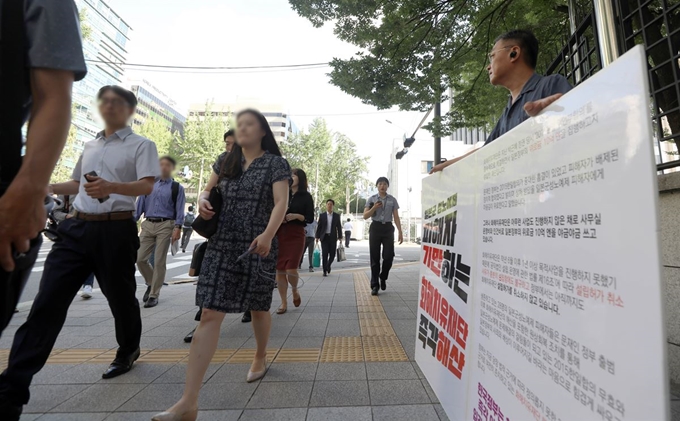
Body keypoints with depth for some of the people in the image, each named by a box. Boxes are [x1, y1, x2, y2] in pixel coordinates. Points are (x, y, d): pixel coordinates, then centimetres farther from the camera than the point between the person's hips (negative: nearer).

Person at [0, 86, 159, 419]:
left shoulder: (141, 146, -1)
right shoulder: (90, 146, 20)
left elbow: (147, 186, -17)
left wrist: (110, 186, -32)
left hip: (116, 230, -5)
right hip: (77, 228, 6)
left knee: (119, 295, 8)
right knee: (47, 301, 0)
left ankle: (128, 351, 33)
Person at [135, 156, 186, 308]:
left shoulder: (177, 188, 3)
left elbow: (179, 211, -2)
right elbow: (140, 205, 12)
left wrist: (177, 228, -14)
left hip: (165, 225, -4)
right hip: (147, 224, 4)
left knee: (159, 261, -1)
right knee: (140, 259, 2)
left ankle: (154, 294, 11)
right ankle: (151, 283, 29)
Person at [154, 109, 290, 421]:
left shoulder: (275, 163, -1)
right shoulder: (225, 160, 13)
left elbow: (281, 203, -12)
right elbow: (208, 189, 24)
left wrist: (268, 234, -29)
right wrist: (203, 201, -1)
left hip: (258, 247, -3)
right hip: (222, 245, 3)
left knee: (258, 308, 14)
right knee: (210, 315, -4)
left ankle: (260, 357, 44)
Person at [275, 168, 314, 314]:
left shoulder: (306, 197, 3)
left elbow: (310, 219, -1)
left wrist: (296, 216, -16)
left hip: (296, 236, -3)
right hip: (279, 235, 3)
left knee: (291, 270, -10)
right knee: (279, 270, 1)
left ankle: (295, 291, 24)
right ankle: (284, 303, 15)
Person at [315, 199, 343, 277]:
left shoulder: (337, 216, 7)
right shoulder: (322, 215, 5)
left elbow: (339, 227, 6)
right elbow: (319, 227, 4)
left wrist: (340, 237, 1)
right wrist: (317, 237, -1)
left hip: (333, 237, 1)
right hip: (324, 237, -1)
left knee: (332, 254, 3)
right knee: (324, 254, -5)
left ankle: (328, 265, 32)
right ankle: (325, 270, 5)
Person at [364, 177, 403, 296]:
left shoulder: (392, 200, 7)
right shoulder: (371, 199, 6)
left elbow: (396, 217, 5)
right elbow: (365, 216, 2)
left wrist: (400, 232, -3)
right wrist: (374, 208, -15)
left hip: (388, 228, 0)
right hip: (375, 228, 0)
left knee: (389, 256, -6)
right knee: (374, 258, 1)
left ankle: (383, 277, 23)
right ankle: (374, 285, 10)